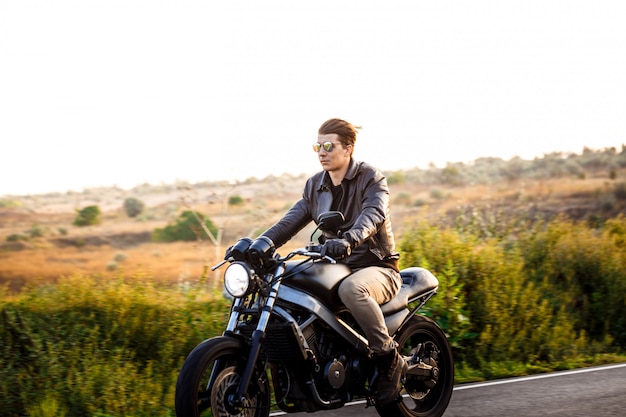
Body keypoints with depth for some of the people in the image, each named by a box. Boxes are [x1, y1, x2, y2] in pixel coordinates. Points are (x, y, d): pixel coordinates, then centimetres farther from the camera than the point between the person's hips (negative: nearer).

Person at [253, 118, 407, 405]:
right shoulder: (315, 186, 12)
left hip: (376, 268, -6)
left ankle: (390, 359, -23)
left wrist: (348, 240, -47)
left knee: (351, 289, -40)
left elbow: (372, 214, -26)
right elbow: (291, 221, 4)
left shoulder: (371, 179, -6)